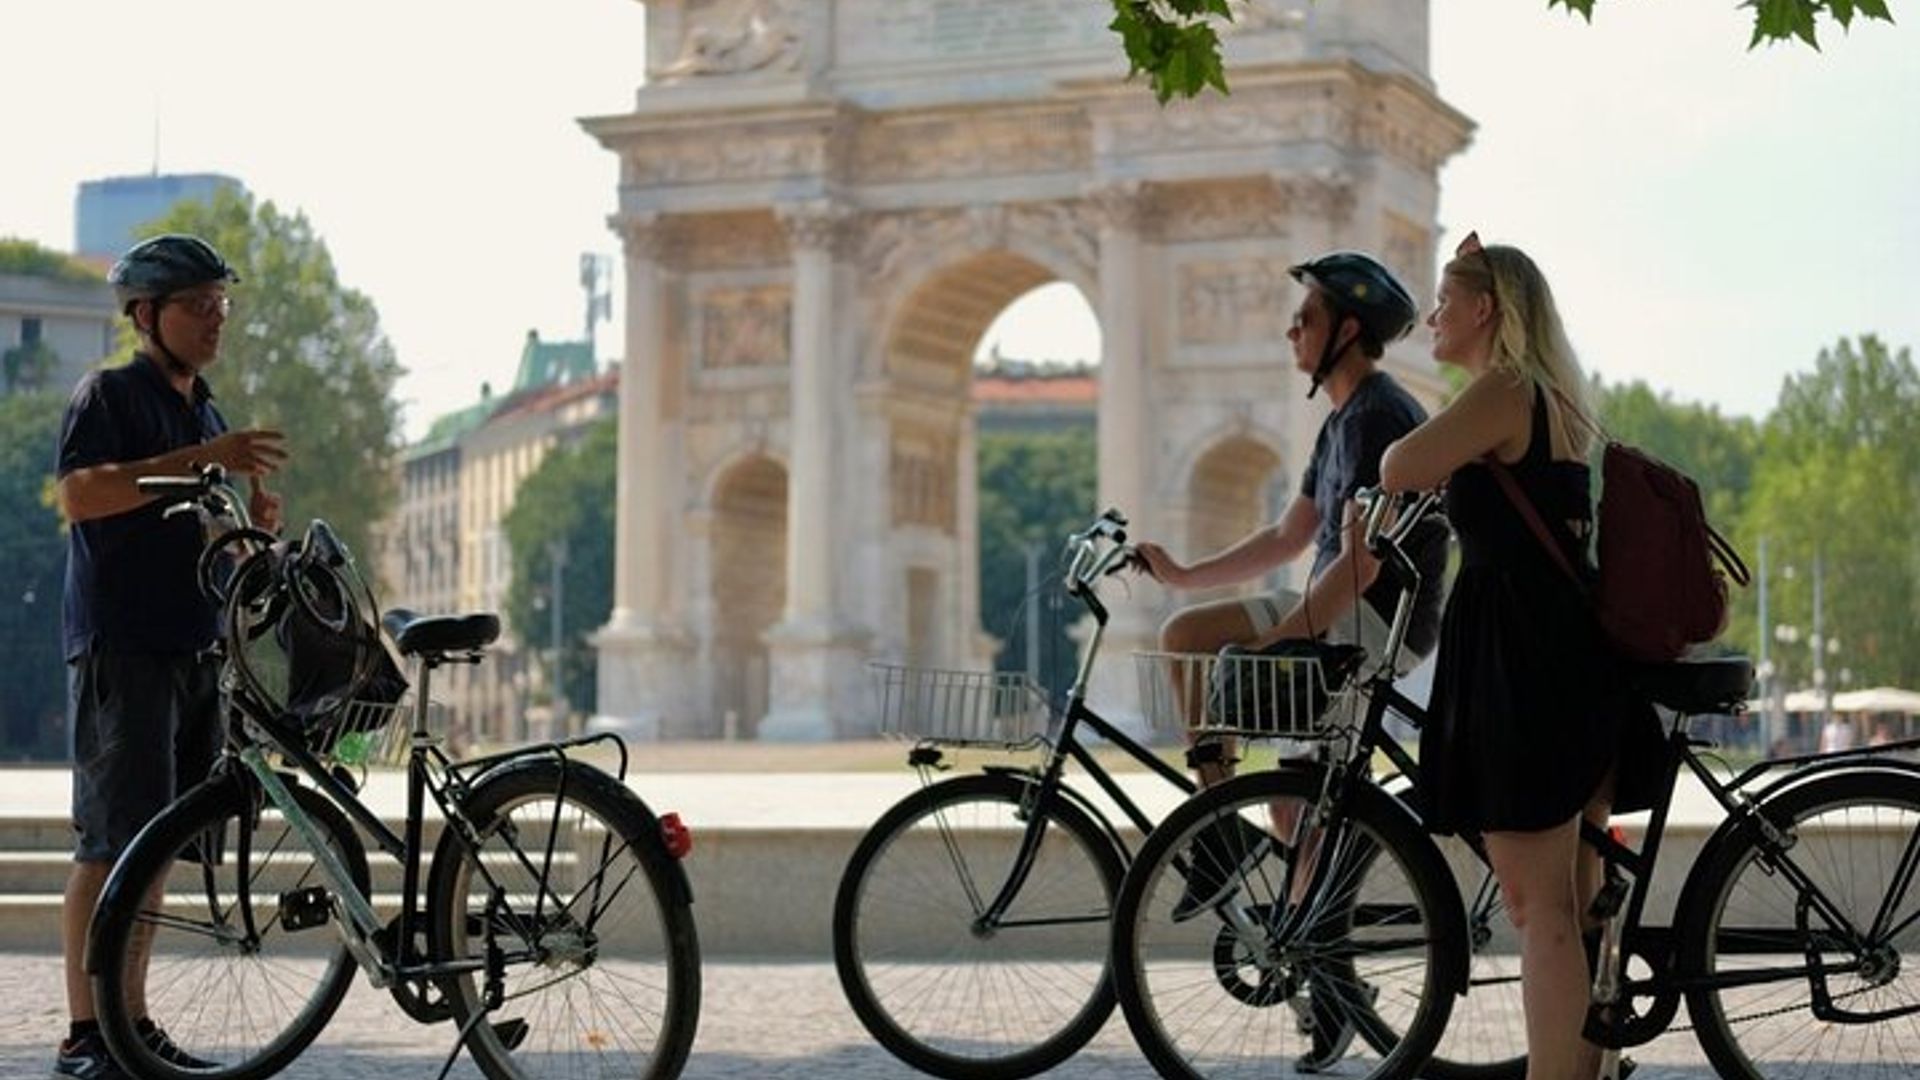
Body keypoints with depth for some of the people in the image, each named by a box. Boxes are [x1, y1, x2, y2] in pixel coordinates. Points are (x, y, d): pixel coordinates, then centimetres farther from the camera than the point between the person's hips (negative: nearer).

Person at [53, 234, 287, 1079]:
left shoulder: (206, 413, 21)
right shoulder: (110, 395, -3)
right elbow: (80, 494, -20)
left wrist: (253, 524, 6)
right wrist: (201, 460, -25)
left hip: (191, 647, 8)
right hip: (120, 646, -8)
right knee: (111, 843, -10)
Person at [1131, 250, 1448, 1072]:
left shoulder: (1381, 417, -15)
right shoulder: (1345, 418, 18)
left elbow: (1361, 563, -23)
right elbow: (1288, 538, 21)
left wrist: (1273, 641, -25)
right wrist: (1184, 574, 14)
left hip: (1376, 623, -10)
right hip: (1345, 628, 10)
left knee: (1187, 639, -19)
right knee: (1302, 819, 10)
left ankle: (1223, 829, -10)